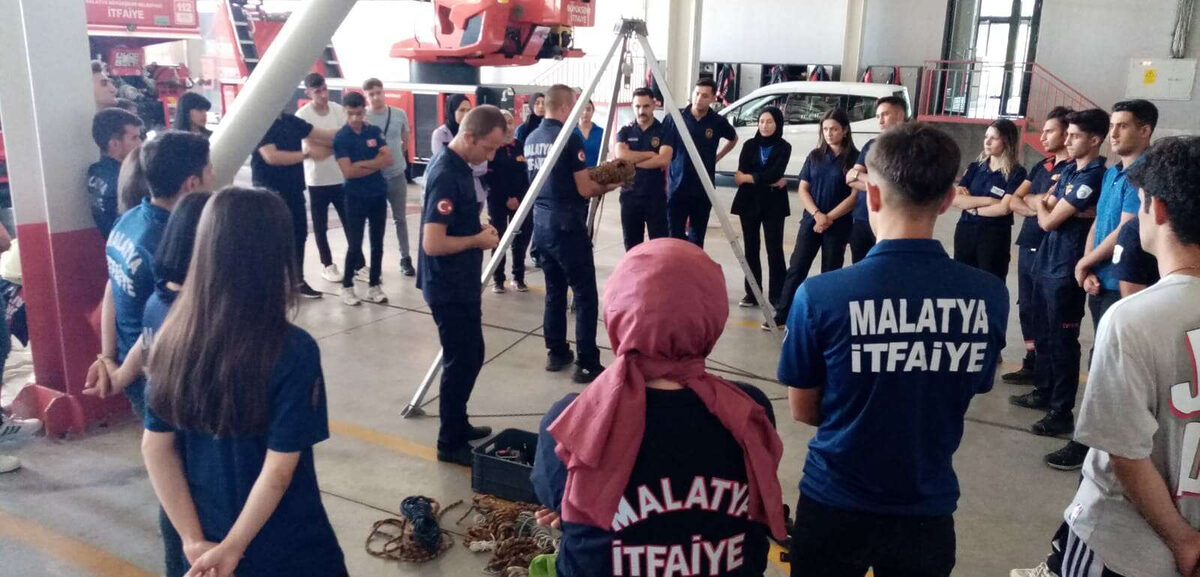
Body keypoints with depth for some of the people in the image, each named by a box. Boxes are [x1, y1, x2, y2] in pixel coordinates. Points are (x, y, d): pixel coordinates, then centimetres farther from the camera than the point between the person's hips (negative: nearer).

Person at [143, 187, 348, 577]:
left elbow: (155, 447, -4)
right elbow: (278, 471, -21)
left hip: (208, 540, 5)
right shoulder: (294, 351, -23)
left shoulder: (171, 334, -8)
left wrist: (194, 541, -3)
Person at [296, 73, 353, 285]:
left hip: (342, 178, 3)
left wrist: (324, 143, -17)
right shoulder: (302, 115, -12)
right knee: (320, 226, 10)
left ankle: (356, 262, 23)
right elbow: (314, 151, -19)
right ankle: (327, 265, 24)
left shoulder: (338, 109, 1)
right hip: (317, 180, -3)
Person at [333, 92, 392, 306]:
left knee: (377, 244, 9)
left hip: (379, 195, 4)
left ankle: (374, 286, 20)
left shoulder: (375, 131, 3)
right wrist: (375, 164, -9)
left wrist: (362, 163, -16)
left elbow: (388, 159, -7)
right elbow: (348, 171, -16)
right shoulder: (341, 137, -8)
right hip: (355, 198, -4)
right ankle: (347, 287, 15)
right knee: (354, 245, 1)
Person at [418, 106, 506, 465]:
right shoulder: (447, 175, -23)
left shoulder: (457, 164, 7)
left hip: (460, 283, 10)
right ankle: (450, 443, 12)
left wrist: (478, 228, 5)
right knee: (462, 360, -1)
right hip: (449, 287, -10)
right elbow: (433, 244, -27)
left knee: (467, 356, 19)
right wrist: (478, 240, -15)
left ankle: (458, 426, 33)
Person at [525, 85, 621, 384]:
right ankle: (587, 364, -2)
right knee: (585, 294, -3)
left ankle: (556, 353, 22)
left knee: (554, 290, 16)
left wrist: (593, 173, 23)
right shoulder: (570, 137, -13)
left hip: (541, 223, 8)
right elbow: (585, 190, -12)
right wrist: (610, 184, 6)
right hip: (567, 225, -8)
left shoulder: (531, 139, 11)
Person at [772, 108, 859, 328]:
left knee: (830, 273, 6)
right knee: (796, 268, 1)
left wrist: (829, 217, -14)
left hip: (839, 225, -3)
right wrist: (817, 214, -12)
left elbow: (856, 195, -9)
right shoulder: (815, 156, 7)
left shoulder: (854, 158, -5)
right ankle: (781, 314, 6)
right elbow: (803, 189, 4)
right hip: (810, 221, 3)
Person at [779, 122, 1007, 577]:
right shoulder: (990, 296, -12)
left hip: (836, 502, -2)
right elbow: (968, 391, 4)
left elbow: (803, 410, -8)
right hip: (928, 507, 2)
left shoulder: (820, 295, -22)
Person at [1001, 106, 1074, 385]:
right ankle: (1031, 365, 21)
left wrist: (1029, 199, -2)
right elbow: (1014, 201, 9)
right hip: (1027, 245, 8)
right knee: (1026, 308, 12)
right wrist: (1035, 208, -9)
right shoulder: (1039, 167, 15)